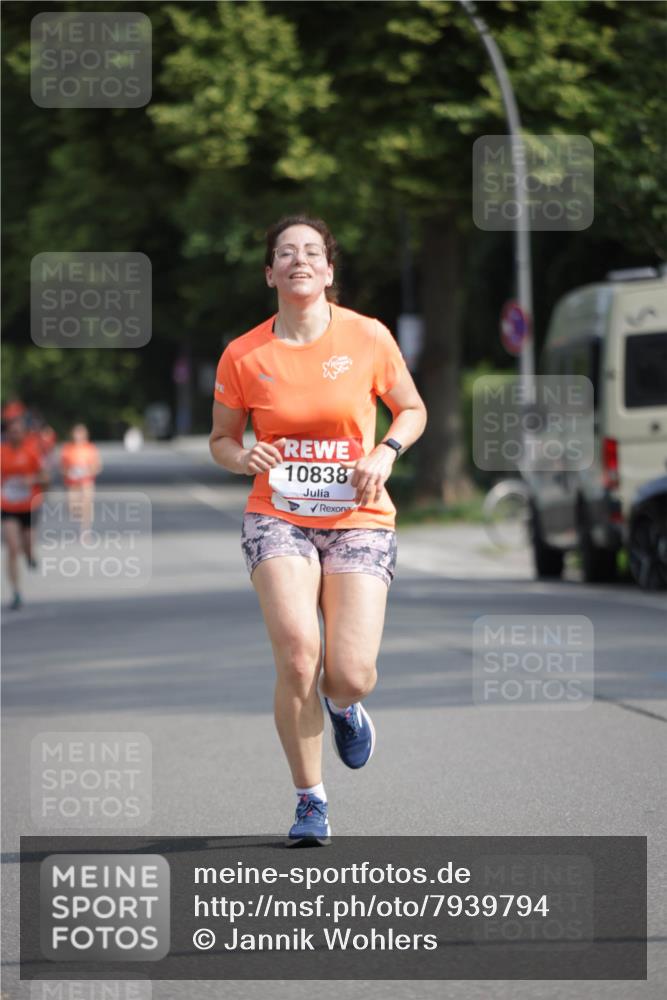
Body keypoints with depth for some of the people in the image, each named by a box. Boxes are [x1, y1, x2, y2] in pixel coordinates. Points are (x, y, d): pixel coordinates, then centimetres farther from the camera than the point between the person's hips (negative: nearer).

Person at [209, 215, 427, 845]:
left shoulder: (368, 338, -2)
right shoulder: (243, 356, -1)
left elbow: (412, 409, 11)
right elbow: (221, 439, 11)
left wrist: (386, 452, -9)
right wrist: (244, 458, -12)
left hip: (358, 519, 0)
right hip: (278, 516, 0)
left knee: (351, 675, -12)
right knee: (297, 654, -21)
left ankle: (343, 706, 30)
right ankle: (310, 800, -3)